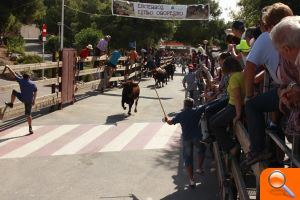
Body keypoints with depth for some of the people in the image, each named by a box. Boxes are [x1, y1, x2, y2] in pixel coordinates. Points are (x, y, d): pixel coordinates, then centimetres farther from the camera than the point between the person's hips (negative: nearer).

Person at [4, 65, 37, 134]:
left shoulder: (21, 80, -7)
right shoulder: (33, 83, 1)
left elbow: (14, 74, 1)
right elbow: (35, 92, 8)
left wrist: (8, 67, 12)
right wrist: (34, 100, 18)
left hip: (23, 99, -3)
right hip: (29, 101, 3)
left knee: (14, 92, 25)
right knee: (28, 114, 11)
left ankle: (11, 103, 38)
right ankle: (30, 128, 5)